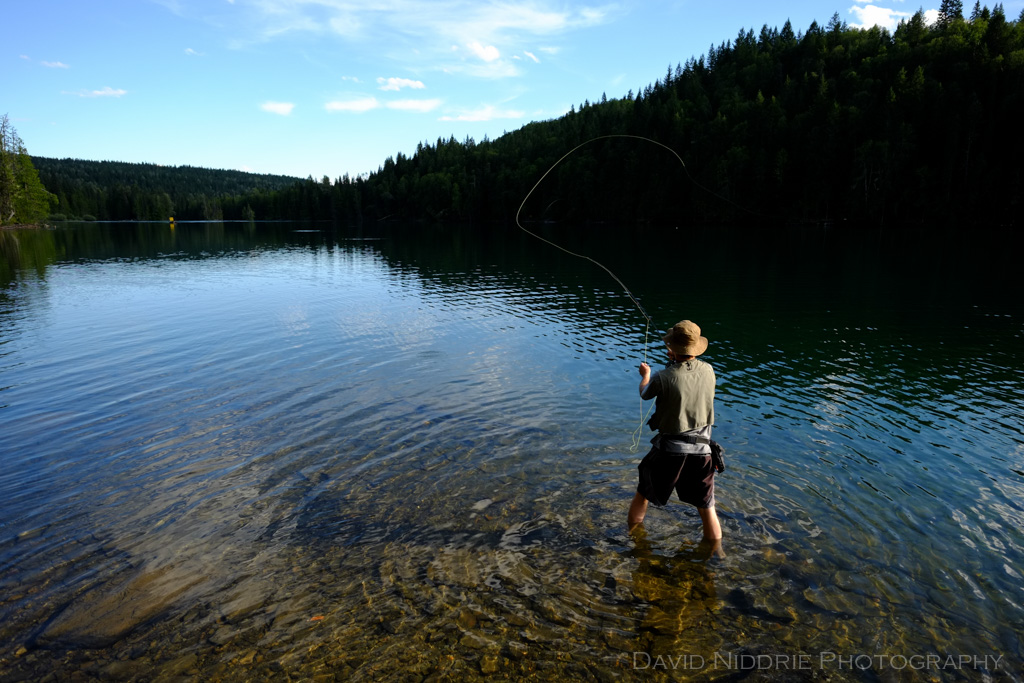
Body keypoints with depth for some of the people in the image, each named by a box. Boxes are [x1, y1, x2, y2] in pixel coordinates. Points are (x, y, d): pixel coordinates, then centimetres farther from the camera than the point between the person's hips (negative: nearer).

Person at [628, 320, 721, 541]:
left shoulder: (663, 378, -18)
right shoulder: (708, 371, -5)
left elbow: (645, 394, 4)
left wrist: (646, 374, 26)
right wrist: (675, 362, 33)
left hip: (669, 450, -2)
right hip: (701, 449, 3)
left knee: (642, 495, 20)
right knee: (707, 508, 14)